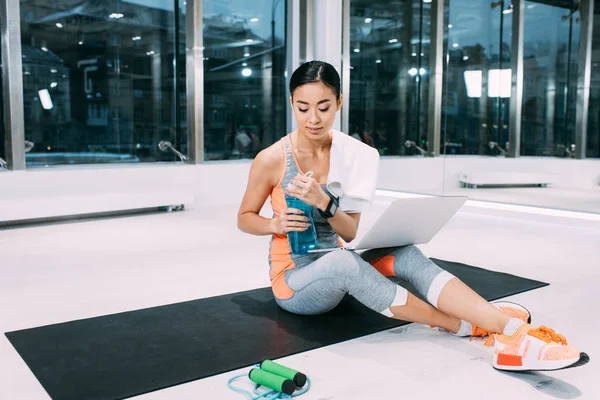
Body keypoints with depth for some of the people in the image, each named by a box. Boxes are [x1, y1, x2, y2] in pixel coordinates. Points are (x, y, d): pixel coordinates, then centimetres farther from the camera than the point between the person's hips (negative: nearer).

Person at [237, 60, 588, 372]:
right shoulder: (272, 159, -13)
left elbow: (353, 233, -6)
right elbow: (244, 219, 1)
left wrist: (323, 202, -26)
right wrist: (275, 224, -21)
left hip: (335, 268, 4)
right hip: (294, 282, -3)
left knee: (403, 253, -26)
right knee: (340, 262, -38)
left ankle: (512, 330, -36)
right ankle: (465, 327, -27)